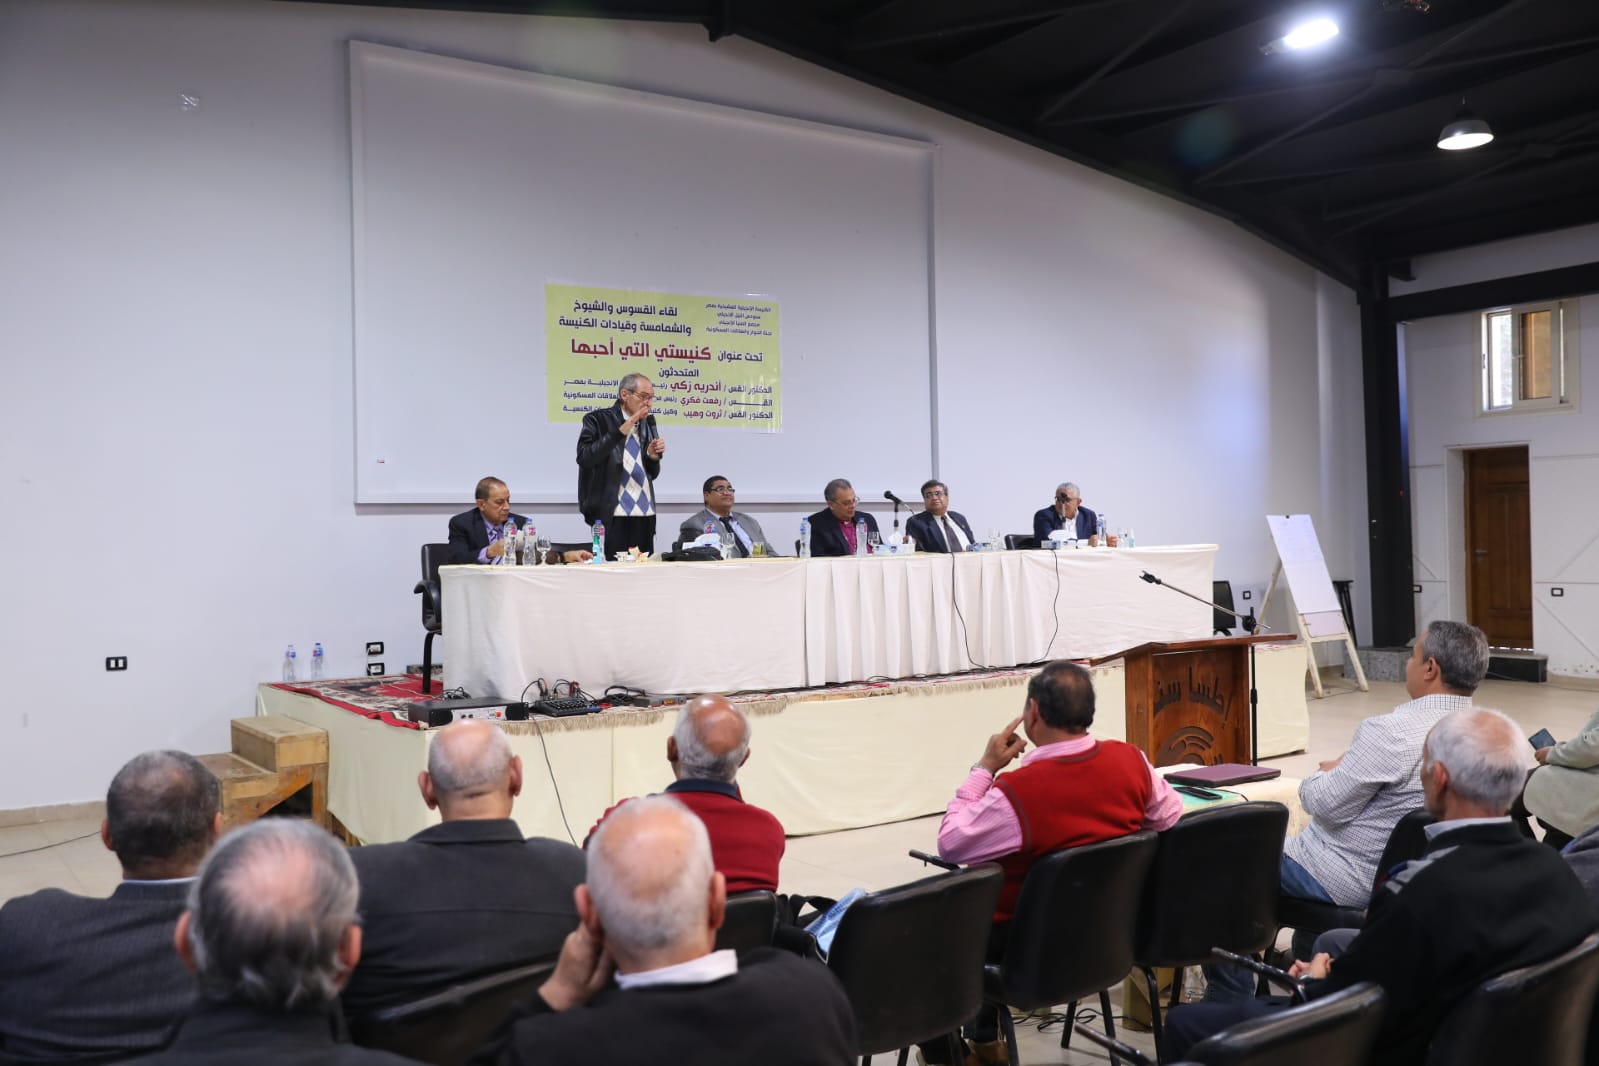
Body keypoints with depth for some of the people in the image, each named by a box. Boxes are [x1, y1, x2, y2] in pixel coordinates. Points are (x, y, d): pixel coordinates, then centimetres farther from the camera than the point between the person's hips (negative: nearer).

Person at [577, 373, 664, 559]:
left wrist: (653, 456, -1)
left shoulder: (648, 423, 15)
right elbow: (584, 458, -16)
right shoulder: (598, 420, -1)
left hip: (645, 516, 5)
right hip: (613, 515, -5)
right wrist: (620, 432, -18)